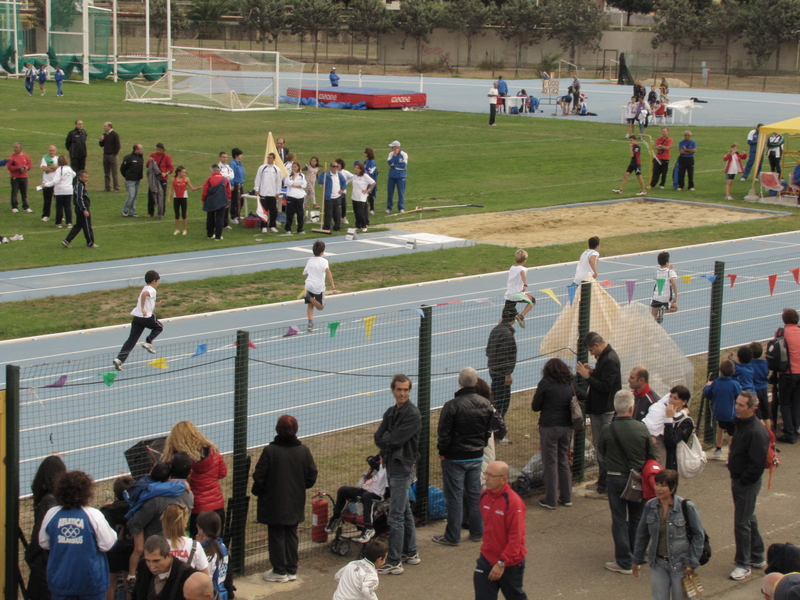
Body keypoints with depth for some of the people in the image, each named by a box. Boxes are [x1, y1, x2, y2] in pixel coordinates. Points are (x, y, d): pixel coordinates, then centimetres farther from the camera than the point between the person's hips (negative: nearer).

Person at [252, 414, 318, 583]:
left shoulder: (270, 450, -17)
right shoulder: (304, 451, -6)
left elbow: (259, 477, -13)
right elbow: (312, 477, 0)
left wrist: (257, 491, 7)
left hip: (274, 504, -4)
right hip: (295, 504, 4)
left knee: (276, 537, 7)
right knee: (291, 535, 15)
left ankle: (280, 572, 12)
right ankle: (292, 570, 21)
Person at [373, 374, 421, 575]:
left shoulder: (412, 414, -15)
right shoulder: (391, 412, 12)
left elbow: (395, 439, -21)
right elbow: (378, 437, 5)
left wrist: (386, 440, -3)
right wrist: (388, 444, -12)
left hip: (402, 468, -9)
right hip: (392, 466, 9)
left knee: (396, 516, -8)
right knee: (405, 511, 18)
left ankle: (394, 562, -5)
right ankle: (411, 553, 28)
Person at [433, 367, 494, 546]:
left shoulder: (452, 405, -19)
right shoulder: (486, 404, -1)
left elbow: (444, 433, -15)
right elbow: (488, 431, 10)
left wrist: (442, 452, -1)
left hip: (455, 458, -5)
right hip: (477, 457, 5)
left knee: (454, 497, 2)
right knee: (475, 494, 16)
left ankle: (453, 536, 8)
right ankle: (477, 532, 23)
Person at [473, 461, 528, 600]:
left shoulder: (513, 502, -23)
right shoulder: (484, 496, -1)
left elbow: (516, 538, -23)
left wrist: (502, 563, -23)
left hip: (510, 564, -6)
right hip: (487, 558, 6)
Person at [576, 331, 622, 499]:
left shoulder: (610, 360, -22)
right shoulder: (605, 356, 10)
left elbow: (605, 386, -25)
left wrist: (587, 376, -20)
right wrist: (592, 372, 3)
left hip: (605, 411, -11)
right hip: (599, 409, 11)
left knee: (603, 449, -4)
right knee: (599, 446, 20)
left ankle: (605, 489, 1)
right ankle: (602, 481, 31)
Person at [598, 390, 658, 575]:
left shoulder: (607, 430, -14)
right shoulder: (642, 428, -11)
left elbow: (601, 453, 2)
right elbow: (651, 456, -3)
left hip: (615, 479, -2)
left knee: (619, 520, 5)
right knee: (637, 518, 17)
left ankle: (624, 562, 7)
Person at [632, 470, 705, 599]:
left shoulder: (687, 507, -14)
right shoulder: (650, 506, -3)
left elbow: (698, 535, -7)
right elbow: (642, 534, 9)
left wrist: (692, 563, -9)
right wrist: (636, 560, 14)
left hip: (680, 564, -3)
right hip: (658, 563, 3)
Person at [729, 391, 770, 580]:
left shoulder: (757, 432, -24)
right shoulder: (741, 424, 6)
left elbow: (757, 463, -25)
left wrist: (743, 480, -17)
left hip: (747, 484, -10)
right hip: (738, 480, 10)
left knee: (742, 523, -2)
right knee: (749, 519, 19)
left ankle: (743, 565, 8)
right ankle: (757, 558, 32)